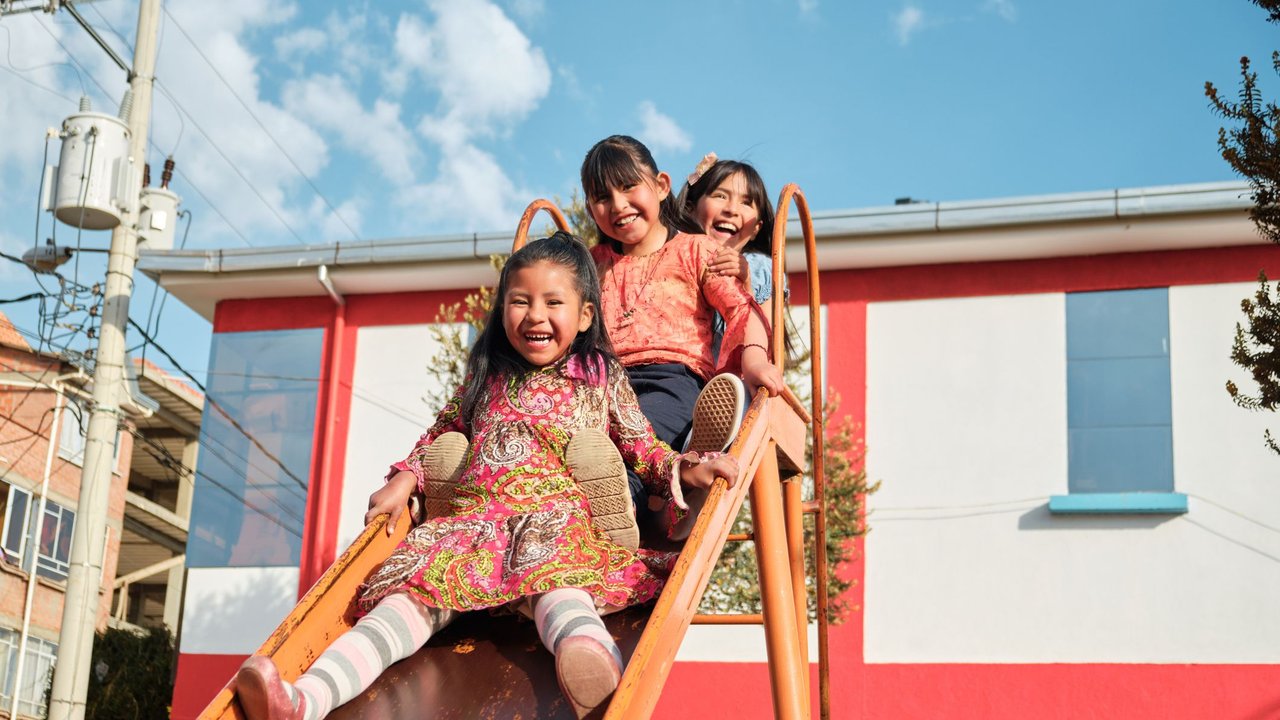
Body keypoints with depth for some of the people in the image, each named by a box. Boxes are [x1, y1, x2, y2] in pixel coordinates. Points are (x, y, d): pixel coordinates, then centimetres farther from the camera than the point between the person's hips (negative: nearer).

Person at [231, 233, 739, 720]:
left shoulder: (603, 379, 19)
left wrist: (686, 468, -2)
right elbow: (441, 434, 35)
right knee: (414, 591, -26)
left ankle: (590, 651, -75)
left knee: (553, 573, -40)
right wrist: (405, 478, 18)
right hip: (472, 520, 3)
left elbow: (644, 450, 18)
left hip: (558, 521, -3)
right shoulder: (486, 377, 25)